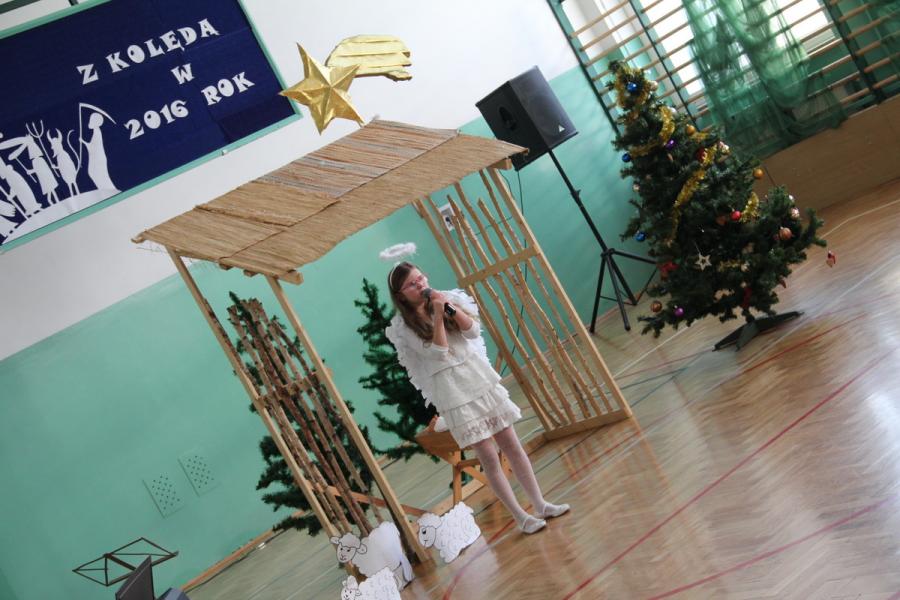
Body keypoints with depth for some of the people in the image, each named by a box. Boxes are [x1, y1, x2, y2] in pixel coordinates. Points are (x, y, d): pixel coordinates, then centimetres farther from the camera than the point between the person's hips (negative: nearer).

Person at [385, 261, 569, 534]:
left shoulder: (446, 298, 5)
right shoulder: (403, 326, -7)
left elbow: (473, 331, -3)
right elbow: (439, 352, -14)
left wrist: (452, 307, -15)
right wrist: (438, 315, -17)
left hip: (480, 378, 4)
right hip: (452, 391, -4)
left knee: (512, 445, 6)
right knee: (489, 457, -2)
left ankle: (540, 505, 17)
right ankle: (520, 516, 9)